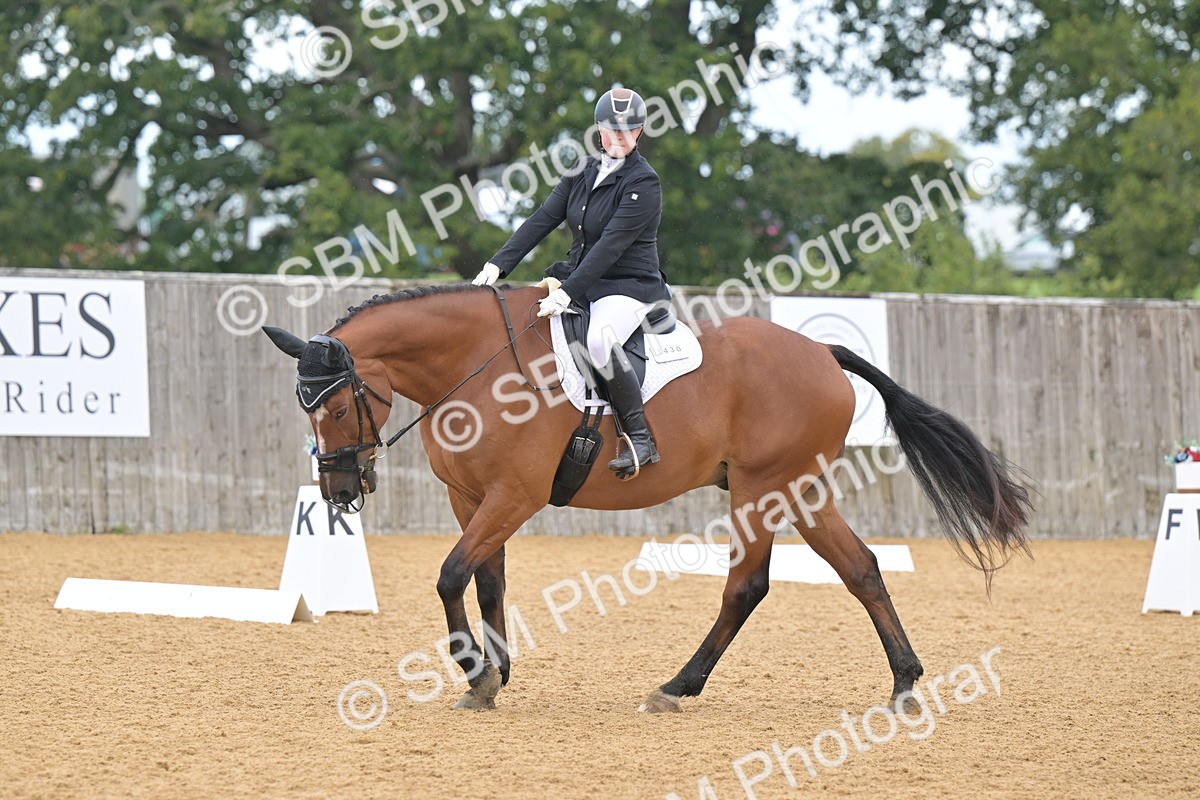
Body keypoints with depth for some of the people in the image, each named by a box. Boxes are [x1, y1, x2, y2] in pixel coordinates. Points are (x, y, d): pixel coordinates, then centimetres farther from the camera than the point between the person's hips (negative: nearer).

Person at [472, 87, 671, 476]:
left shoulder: (642, 183, -13)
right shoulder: (584, 173, 10)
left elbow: (611, 245, -21)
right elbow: (543, 219, 6)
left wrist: (567, 293, -29)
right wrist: (499, 264, -6)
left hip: (629, 287, -8)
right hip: (578, 279, 8)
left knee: (600, 339, -37)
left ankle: (640, 437, -29)